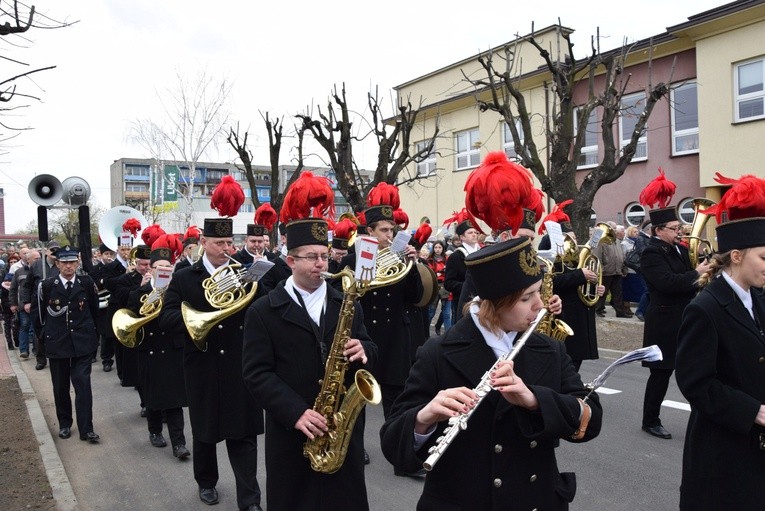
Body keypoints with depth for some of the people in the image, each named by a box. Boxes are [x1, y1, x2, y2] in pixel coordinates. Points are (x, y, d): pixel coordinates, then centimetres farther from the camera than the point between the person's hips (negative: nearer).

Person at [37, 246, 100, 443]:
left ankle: (86, 428, -1)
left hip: (82, 342, -1)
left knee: (83, 384, -4)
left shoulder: (86, 283, -2)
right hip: (57, 343, 1)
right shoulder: (47, 285, -2)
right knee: (60, 386, 11)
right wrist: (48, 334, 12)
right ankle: (64, 424, 28)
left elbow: (94, 309, 11)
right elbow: (42, 314, 9)